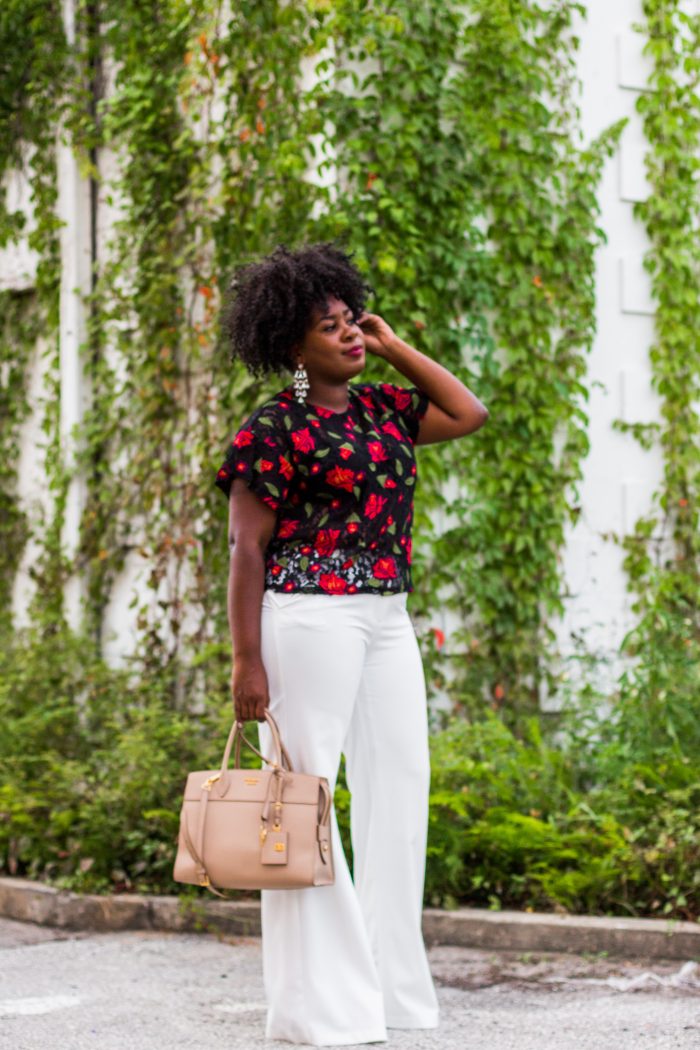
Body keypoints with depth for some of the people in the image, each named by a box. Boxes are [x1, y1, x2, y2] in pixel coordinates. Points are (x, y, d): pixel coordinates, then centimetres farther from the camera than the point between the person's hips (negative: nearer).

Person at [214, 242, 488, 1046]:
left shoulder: (380, 408, 14)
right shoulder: (273, 429, -7)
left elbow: (468, 414, 13)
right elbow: (246, 550, -9)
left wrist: (394, 349, 11)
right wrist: (246, 662, -14)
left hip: (387, 624, 8)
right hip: (309, 620, -8)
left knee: (397, 793, 8)